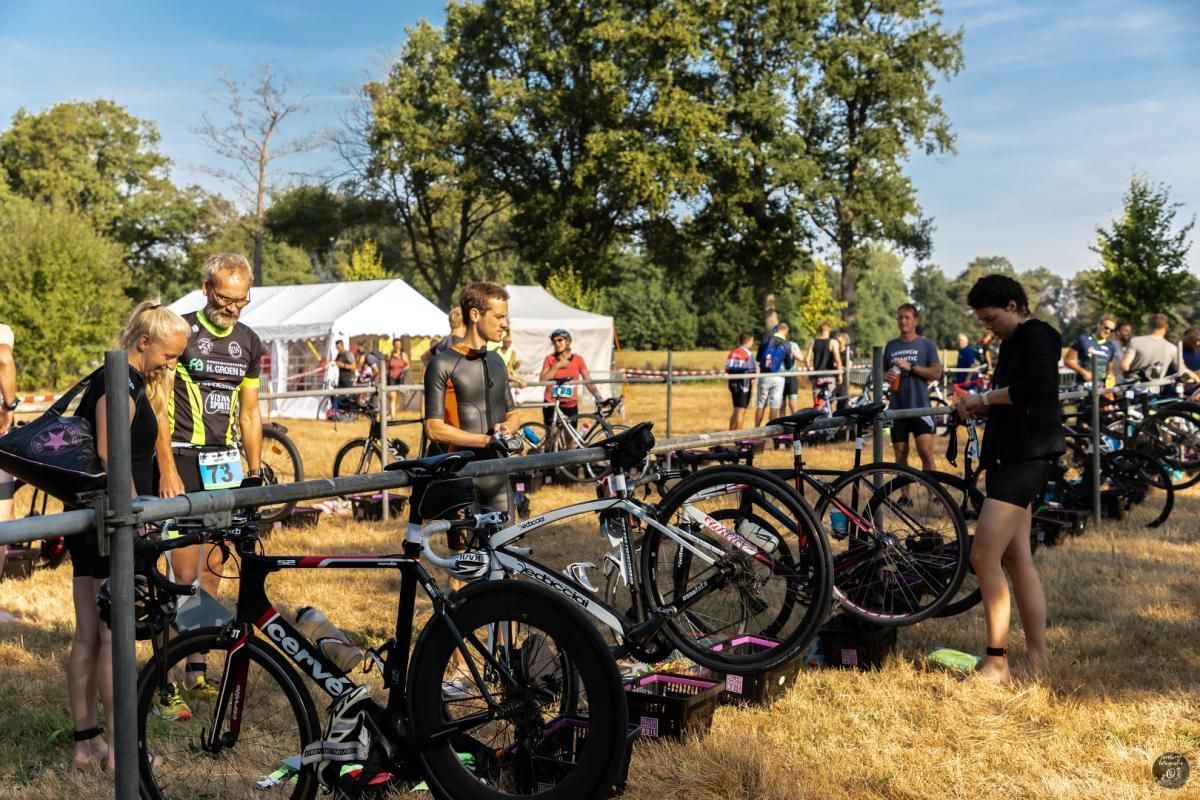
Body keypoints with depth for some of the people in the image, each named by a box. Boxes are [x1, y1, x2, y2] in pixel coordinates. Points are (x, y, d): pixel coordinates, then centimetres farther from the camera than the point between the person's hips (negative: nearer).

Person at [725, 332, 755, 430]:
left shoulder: (731, 353, 8)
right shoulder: (748, 354, -12)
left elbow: (727, 370, 10)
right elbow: (751, 373, -14)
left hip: (732, 384, 6)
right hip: (743, 385, -6)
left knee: (736, 410, 18)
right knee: (741, 411, 1)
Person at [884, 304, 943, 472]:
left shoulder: (927, 345, 1)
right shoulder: (891, 345, 11)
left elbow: (937, 373, -6)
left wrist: (911, 367, -16)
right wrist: (887, 376, -5)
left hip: (920, 407, -4)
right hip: (897, 408, 4)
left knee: (926, 452, -12)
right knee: (900, 455, 7)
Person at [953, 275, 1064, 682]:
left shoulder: (1036, 336, -9)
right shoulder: (1012, 343, 19)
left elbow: (1038, 386, -26)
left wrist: (984, 397, -17)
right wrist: (978, 406, 3)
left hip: (1027, 458, -10)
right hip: (1008, 456, 10)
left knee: (983, 557, -13)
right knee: (1018, 560, 10)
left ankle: (997, 661, -5)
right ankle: (1038, 658, 15)